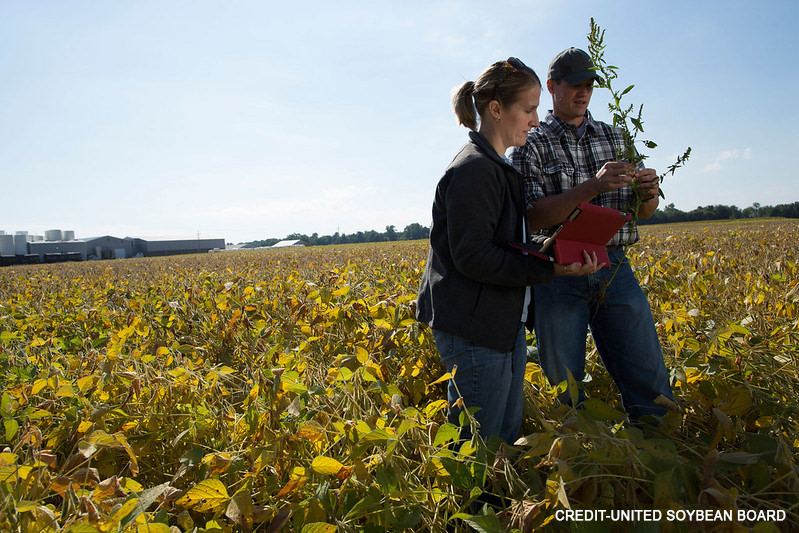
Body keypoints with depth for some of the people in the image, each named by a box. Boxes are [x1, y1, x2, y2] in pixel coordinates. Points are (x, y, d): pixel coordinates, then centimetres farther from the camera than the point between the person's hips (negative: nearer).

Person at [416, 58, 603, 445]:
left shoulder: (499, 167, 16)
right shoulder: (472, 169, -16)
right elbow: (472, 257, -22)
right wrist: (549, 270, -21)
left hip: (505, 325, 10)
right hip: (474, 329, -10)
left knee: (507, 438, 17)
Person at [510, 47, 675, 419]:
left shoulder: (614, 138, 14)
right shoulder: (529, 145, 0)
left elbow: (643, 212, 16)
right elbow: (531, 218, -13)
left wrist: (648, 192, -8)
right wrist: (593, 186, -22)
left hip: (614, 269, 4)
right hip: (557, 274, -3)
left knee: (650, 381, 4)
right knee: (564, 388, 5)